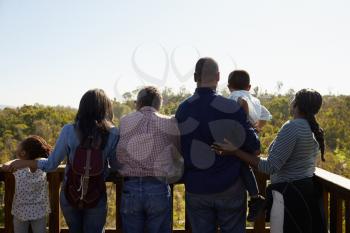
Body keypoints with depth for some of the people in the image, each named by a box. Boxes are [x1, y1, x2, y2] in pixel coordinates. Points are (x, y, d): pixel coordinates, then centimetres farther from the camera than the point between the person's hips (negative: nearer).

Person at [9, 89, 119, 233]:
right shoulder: (112, 134, -13)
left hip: (69, 195, 2)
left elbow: (51, 165, -6)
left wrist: (24, 163, 9)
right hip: (96, 199, -1)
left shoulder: (69, 131, -12)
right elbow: (116, 167, -6)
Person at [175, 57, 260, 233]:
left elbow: (178, 149, 6)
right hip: (229, 188, -3)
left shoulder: (182, 110, -4)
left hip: (196, 190, 3)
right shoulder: (231, 108, -16)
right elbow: (253, 146, -10)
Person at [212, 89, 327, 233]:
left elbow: (270, 167, -25)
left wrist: (235, 152, -25)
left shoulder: (292, 127, -21)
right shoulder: (314, 129, 6)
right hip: (309, 190, 9)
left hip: (290, 194, -9)